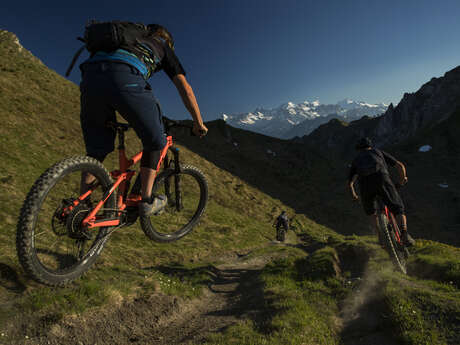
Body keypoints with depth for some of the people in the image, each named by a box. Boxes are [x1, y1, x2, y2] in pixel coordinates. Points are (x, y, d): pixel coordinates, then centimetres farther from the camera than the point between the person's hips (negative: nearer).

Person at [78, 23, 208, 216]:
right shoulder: (162, 46, 31)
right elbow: (185, 88, 21)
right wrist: (199, 123, 28)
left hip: (90, 75, 6)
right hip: (125, 77, -5)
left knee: (96, 148, 18)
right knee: (154, 141, 13)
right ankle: (147, 201, 12)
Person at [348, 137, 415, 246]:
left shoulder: (357, 159, 33)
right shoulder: (380, 152, 32)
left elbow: (350, 182, 26)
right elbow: (400, 165, 25)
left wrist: (354, 195, 43)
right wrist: (403, 178, 44)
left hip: (365, 184, 1)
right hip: (382, 178, -1)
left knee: (371, 211, 27)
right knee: (398, 209, 11)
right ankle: (404, 234, -12)